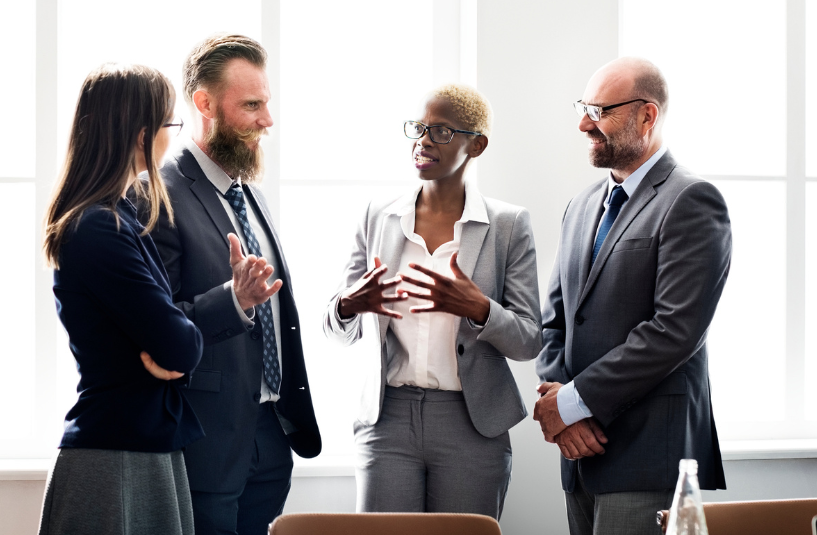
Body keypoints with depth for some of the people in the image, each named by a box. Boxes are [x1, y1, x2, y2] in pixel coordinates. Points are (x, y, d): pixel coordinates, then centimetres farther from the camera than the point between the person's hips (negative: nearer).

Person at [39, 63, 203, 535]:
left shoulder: (117, 218, 12)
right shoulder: (100, 231, -19)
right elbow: (179, 349, -23)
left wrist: (167, 345, -10)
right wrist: (188, 338, -1)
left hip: (150, 447, 9)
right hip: (117, 459, -9)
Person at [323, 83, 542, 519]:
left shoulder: (508, 225, 1)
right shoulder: (379, 217, 8)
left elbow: (528, 341, -2)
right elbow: (338, 333, 11)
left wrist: (478, 308, -22)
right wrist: (349, 306, -13)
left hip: (472, 425, -1)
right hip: (389, 418, 2)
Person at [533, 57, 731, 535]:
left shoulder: (691, 201, -8)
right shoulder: (584, 206, 18)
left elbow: (676, 329, -16)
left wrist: (575, 401, -13)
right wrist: (556, 401, -3)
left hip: (648, 456, -7)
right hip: (582, 447, 7)